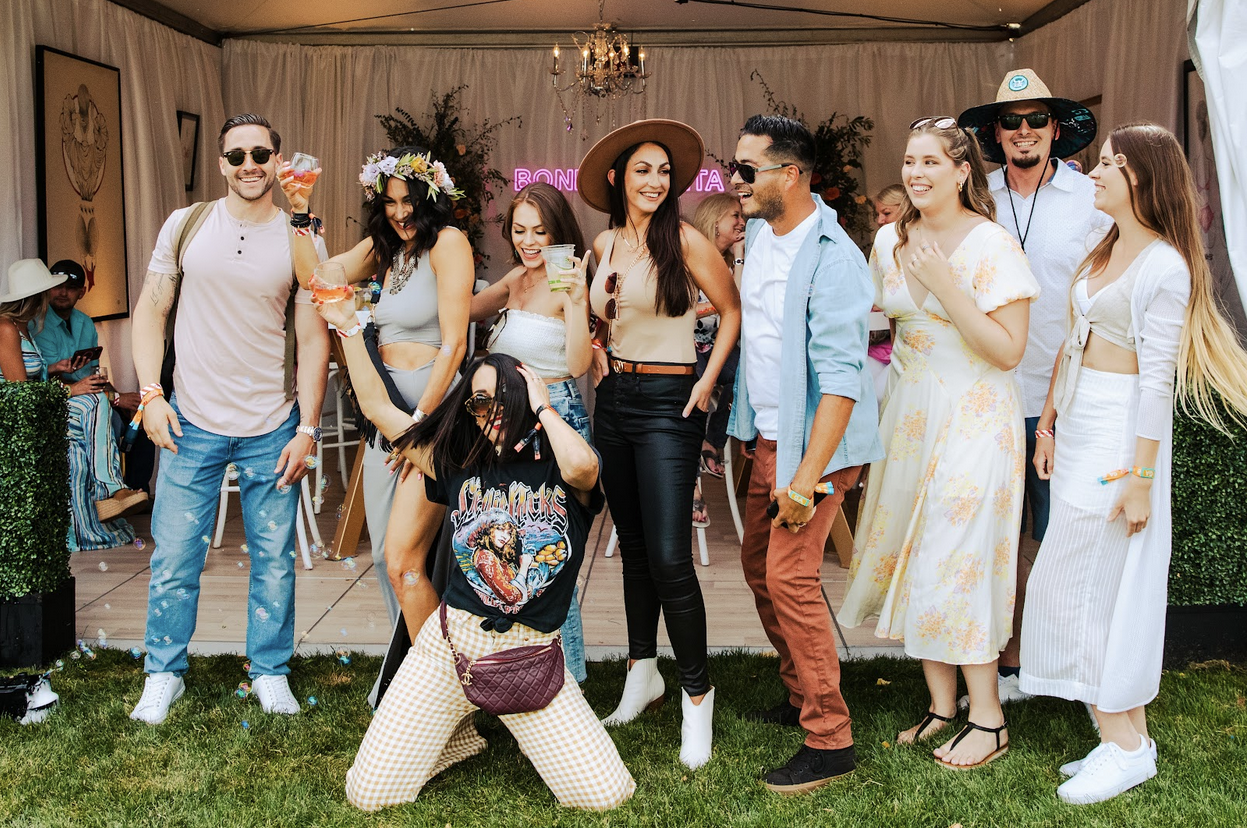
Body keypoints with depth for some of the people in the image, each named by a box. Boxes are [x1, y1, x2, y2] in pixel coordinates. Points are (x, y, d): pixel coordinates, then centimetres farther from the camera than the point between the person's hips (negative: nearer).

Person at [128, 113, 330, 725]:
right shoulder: (185, 226, 2)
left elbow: (312, 339, 0)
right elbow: (151, 311, 6)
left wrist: (307, 428, -4)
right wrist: (151, 394, -4)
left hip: (273, 429, 0)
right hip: (191, 422, 0)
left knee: (274, 559, 8)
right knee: (174, 558, 5)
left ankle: (270, 671, 26)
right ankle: (164, 674, 24)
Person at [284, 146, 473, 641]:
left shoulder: (447, 243, -8)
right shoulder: (383, 247, 15)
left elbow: (453, 345, -13)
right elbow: (315, 279, 7)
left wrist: (420, 420, -13)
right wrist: (301, 214, -4)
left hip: (433, 412, -8)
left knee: (403, 559, -13)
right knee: (386, 556, 10)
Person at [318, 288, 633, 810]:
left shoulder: (560, 472, -2)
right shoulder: (459, 467, 7)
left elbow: (583, 464, -29)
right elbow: (378, 408, 8)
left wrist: (541, 406, -11)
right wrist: (347, 326, 4)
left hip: (531, 658, -2)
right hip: (451, 644, 2)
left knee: (606, 794, -9)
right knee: (368, 795, -2)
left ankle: (522, 733, 19)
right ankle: (465, 730, 23)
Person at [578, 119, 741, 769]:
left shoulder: (684, 240, -7)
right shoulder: (605, 244, 9)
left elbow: (732, 311, -2)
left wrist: (708, 381, -9)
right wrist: (600, 354, 8)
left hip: (668, 403, -6)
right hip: (613, 400, 6)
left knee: (669, 556, -11)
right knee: (633, 546, 13)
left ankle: (696, 695, 3)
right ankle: (643, 673, 28)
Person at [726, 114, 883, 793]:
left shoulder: (831, 259, -21)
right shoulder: (758, 233, 7)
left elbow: (840, 377, -25)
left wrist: (807, 476, -28)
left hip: (816, 439, -9)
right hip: (769, 436, 9)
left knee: (789, 575, -11)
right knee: (758, 564, 14)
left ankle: (829, 740, 1)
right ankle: (801, 697, 31)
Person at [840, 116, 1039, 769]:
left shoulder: (991, 245, -13)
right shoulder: (890, 239, 6)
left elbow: (1008, 351, -18)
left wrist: (945, 285, -23)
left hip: (973, 418, -7)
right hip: (909, 412, 7)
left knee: (957, 562, -5)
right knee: (911, 556, 8)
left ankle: (988, 718, 10)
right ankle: (942, 705, 22)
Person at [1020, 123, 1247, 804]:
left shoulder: (1165, 267, -14)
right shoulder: (1105, 250, 12)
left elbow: (1156, 378, -17)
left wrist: (1141, 476, -18)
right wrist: (1049, 421, 14)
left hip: (1121, 432, -8)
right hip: (1077, 424, 8)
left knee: (1084, 582, -5)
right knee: (1096, 581, 10)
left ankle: (1124, 744, 9)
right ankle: (1126, 734, 20)